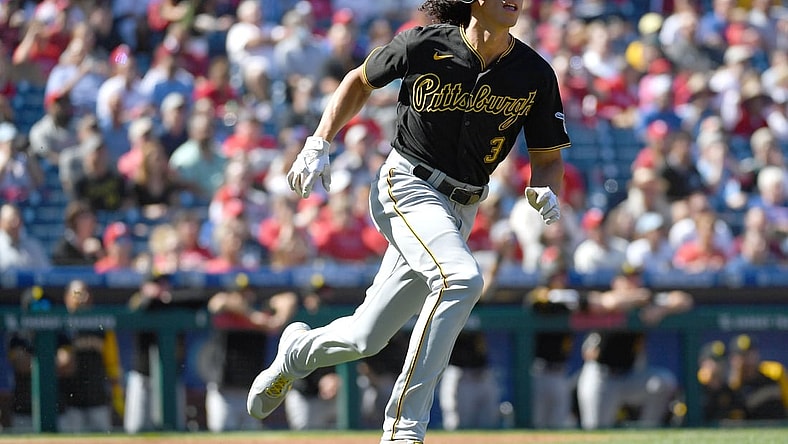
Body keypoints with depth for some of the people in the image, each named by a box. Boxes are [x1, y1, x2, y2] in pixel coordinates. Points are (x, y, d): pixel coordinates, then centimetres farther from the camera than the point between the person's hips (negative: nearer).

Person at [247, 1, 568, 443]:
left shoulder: (536, 75, -5)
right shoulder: (426, 45, -11)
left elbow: (548, 157, 6)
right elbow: (360, 80, 7)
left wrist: (545, 191, -16)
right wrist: (318, 145, 1)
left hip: (461, 211, 5)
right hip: (408, 187, -5)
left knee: (366, 339, 7)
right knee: (462, 277, -32)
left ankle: (301, 349, 43)